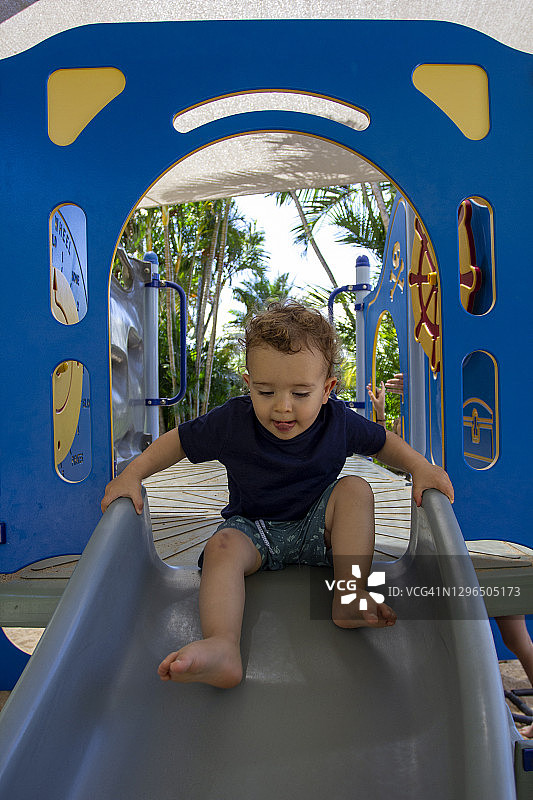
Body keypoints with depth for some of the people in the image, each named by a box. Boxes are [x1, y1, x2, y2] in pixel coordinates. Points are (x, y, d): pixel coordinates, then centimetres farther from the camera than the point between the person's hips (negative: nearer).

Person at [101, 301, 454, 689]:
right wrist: (132, 474, -13)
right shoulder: (232, 421, -15)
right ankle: (222, 647, -48)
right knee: (223, 546, -31)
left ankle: (350, 595, -30)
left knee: (355, 488, -23)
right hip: (254, 528, -1)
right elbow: (180, 440, -3)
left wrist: (421, 467, -11)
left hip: (317, 526, 1)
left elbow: (382, 441, 6)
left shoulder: (339, 422, -11)